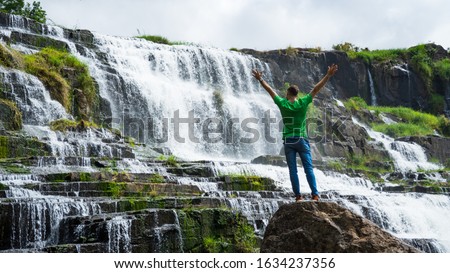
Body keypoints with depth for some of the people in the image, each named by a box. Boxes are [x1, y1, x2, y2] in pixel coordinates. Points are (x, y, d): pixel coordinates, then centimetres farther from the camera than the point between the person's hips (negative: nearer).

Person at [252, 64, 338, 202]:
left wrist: (260, 79, 19)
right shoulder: (302, 103, -4)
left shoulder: (282, 103, -1)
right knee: (308, 168, 0)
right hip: (301, 140, -1)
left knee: (293, 170, 4)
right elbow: (316, 89, -5)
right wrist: (328, 76, -5)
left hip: (288, 141, 1)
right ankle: (315, 194, -8)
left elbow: (270, 90, 8)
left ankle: (298, 195, 2)